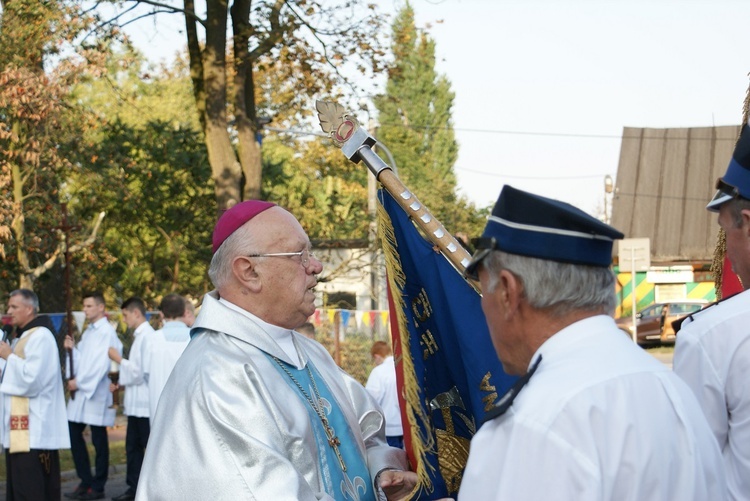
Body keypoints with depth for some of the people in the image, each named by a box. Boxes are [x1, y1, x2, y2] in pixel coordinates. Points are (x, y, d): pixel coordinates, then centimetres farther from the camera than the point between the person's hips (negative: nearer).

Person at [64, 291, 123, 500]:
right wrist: (72, 348, 0)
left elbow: (101, 363, -17)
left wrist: (79, 382, -14)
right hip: (80, 391, 9)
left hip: (96, 393, -8)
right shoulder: (88, 331, 16)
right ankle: (86, 481, 17)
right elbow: (83, 359, 16)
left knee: (99, 440, 0)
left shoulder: (107, 332, -10)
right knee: (73, 434, 8)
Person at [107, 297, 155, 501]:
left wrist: (119, 359, -11)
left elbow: (142, 371, -20)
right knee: (132, 447, 15)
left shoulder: (147, 336, -17)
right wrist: (121, 383, 11)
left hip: (145, 404, -10)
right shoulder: (139, 335, 13)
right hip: (136, 403, 10)